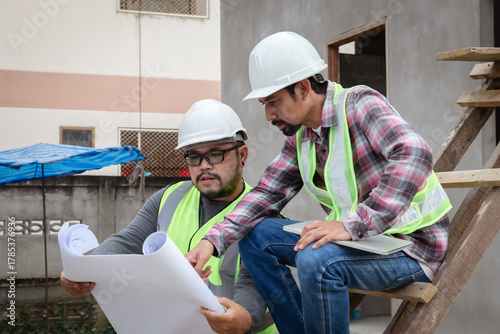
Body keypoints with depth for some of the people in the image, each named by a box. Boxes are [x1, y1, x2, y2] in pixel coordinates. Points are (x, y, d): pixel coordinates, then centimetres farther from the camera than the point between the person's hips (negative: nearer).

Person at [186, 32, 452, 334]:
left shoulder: (360, 104, -17)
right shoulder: (299, 137, 6)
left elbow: (414, 155, -33)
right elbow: (268, 193, 5)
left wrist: (352, 224, -38)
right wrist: (214, 240, -11)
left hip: (410, 242, -8)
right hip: (359, 237, 8)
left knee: (316, 260, -34)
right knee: (255, 234, -1)